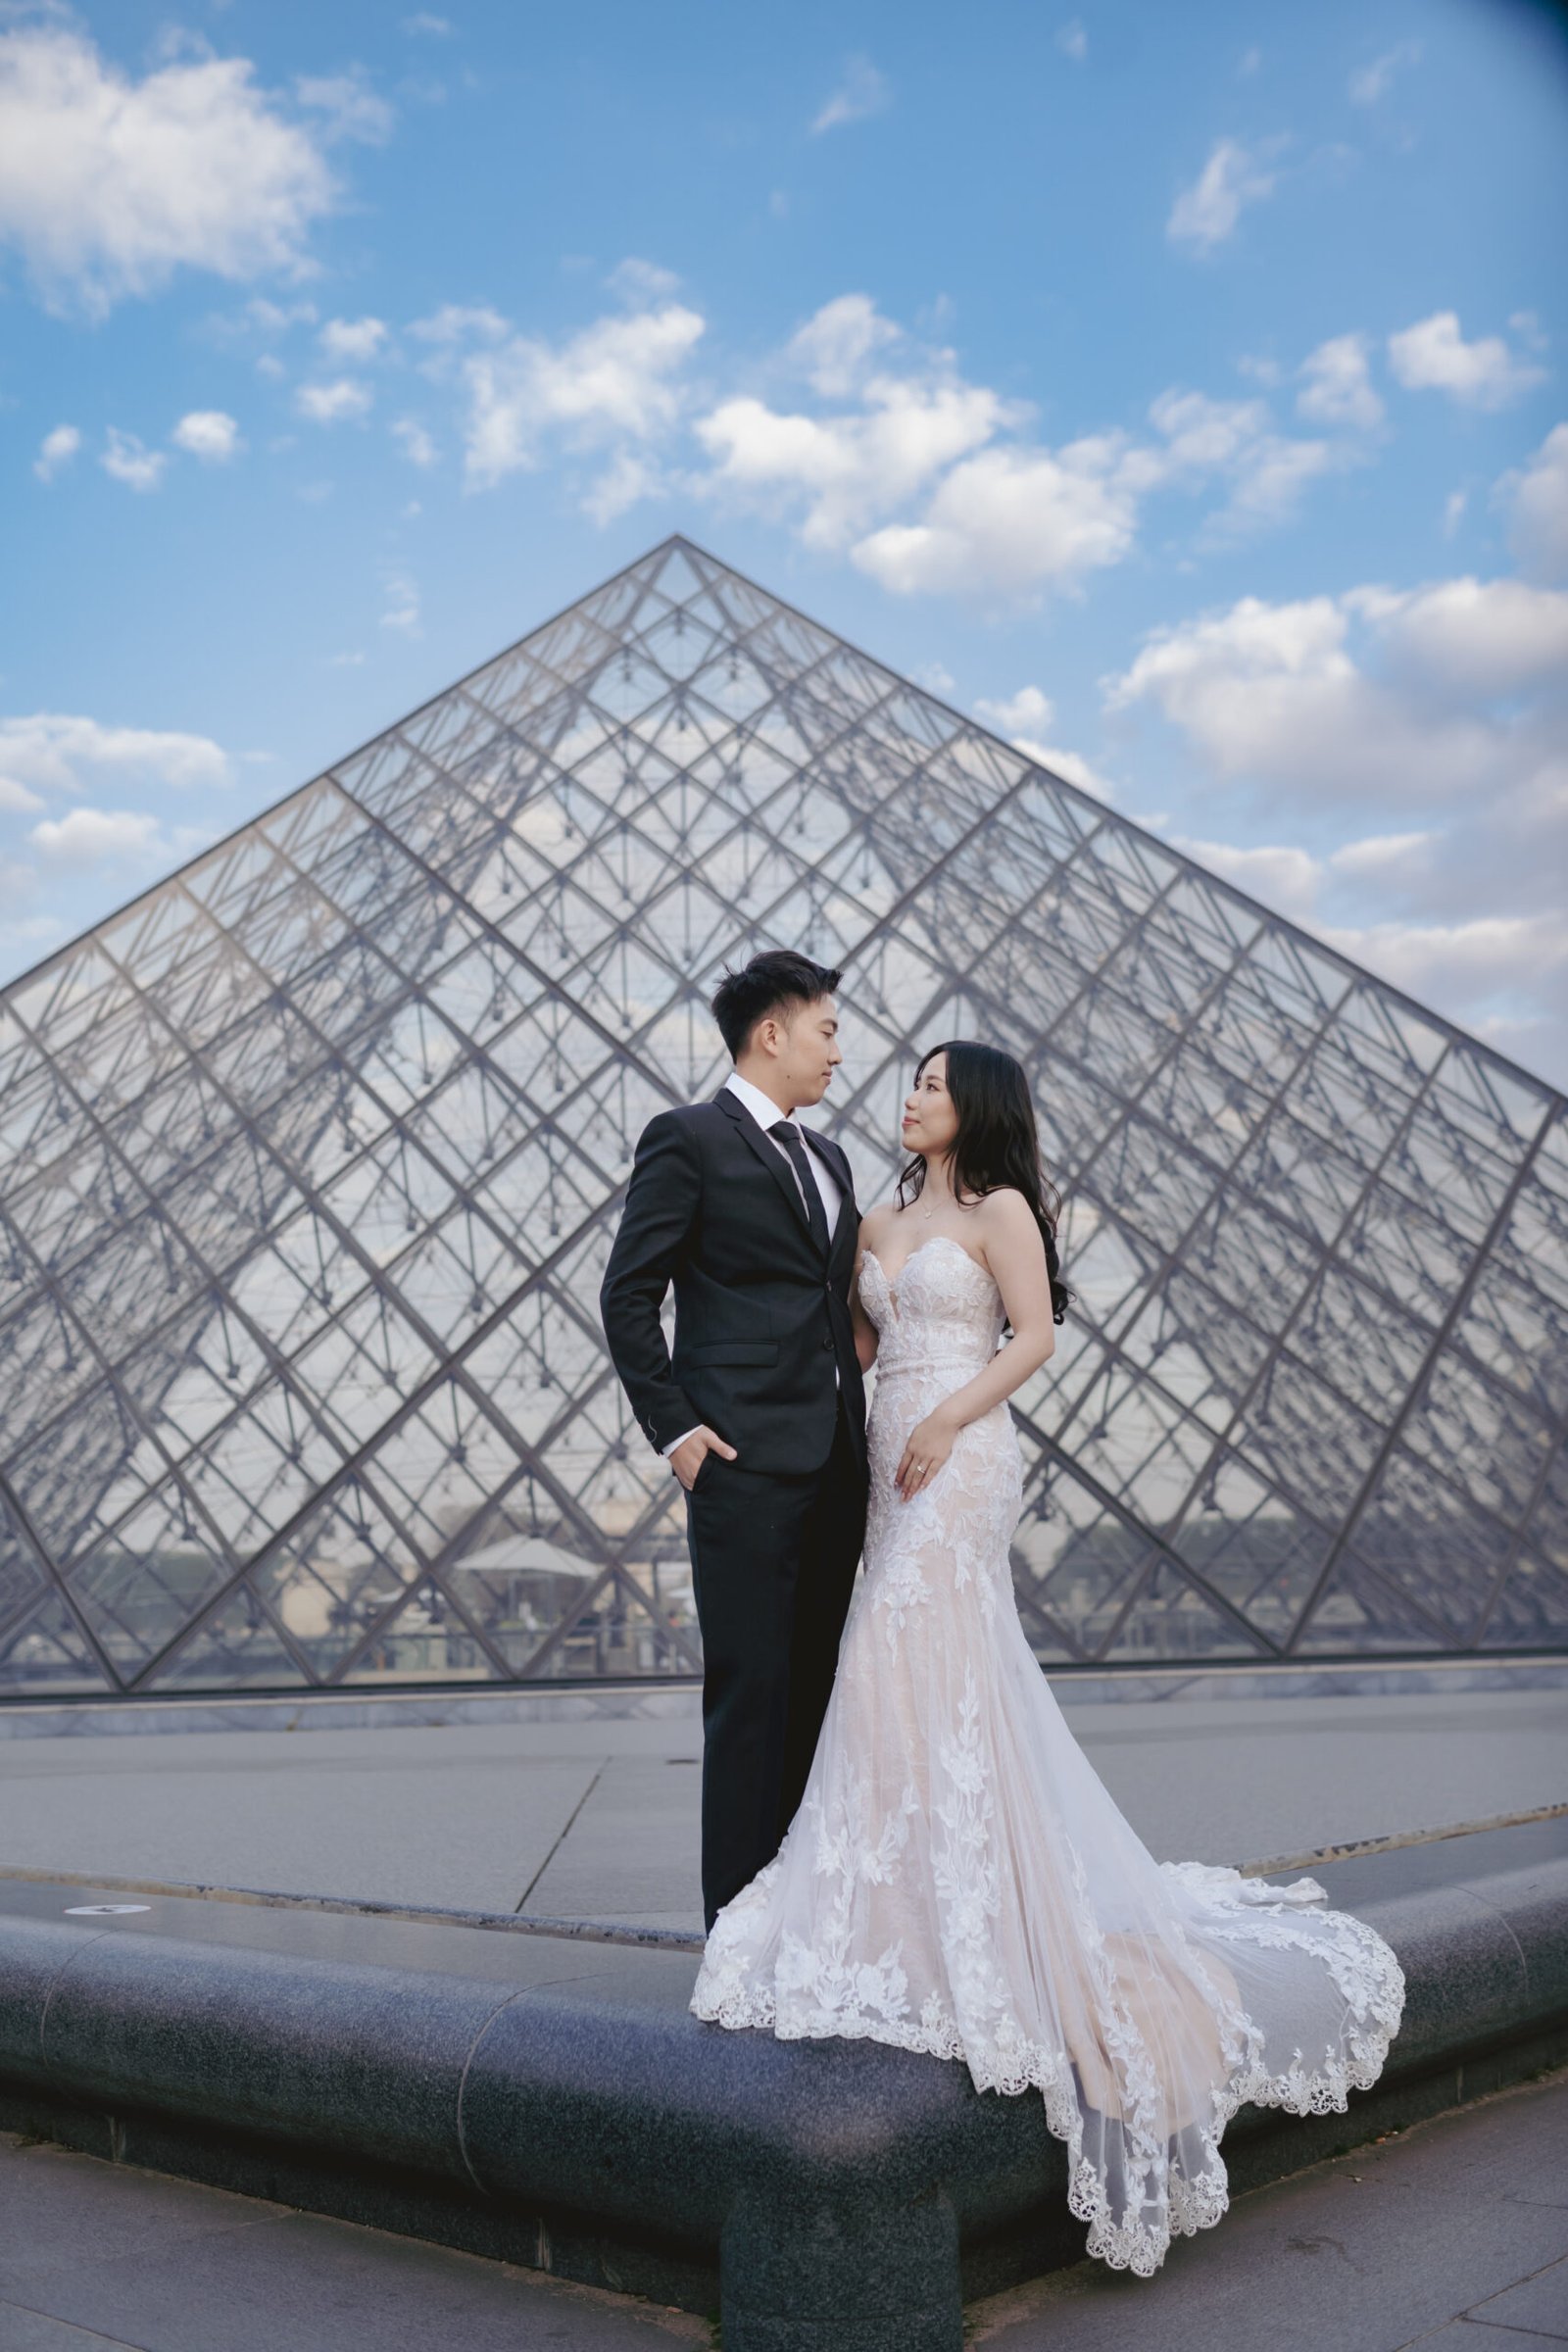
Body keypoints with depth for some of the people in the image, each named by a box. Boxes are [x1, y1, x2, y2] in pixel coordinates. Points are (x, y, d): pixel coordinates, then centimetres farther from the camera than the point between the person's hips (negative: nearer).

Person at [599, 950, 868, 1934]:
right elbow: (628, 1296, -7)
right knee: (751, 1691, -3)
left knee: (815, 1687, 12)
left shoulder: (827, 1158, 19)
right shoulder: (688, 1139, -4)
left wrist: (861, 1441, 14)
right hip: (746, 1459, -7)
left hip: (834, 1462, 7)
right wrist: (673, 1427, -12)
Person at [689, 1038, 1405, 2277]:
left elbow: (1034, 1336, -9)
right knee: (962, 1674, 9)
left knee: (911, 1659, -15)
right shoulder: (882, 1223, 18)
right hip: (897, 1457, 7)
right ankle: (1002, 1905, 20)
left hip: (963, 1459, -7)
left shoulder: (1001, 1209, -2)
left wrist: (947, 1420, -18)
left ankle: (932, 1919, -7)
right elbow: (858, 1342, 19)